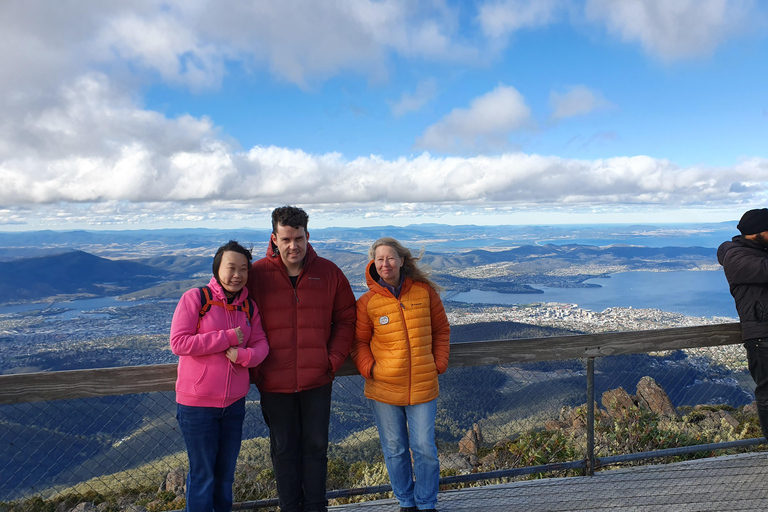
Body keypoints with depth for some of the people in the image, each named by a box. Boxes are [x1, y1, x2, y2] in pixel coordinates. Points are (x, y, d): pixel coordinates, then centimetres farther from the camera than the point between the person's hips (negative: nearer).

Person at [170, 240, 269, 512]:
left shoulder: (248, 306, 3)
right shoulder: (194, 298, -11)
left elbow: (261, 343, 2)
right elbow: (178, 342, -18)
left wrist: (245, 355, -20)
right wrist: (228, 337, -19)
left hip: (235, 403, 5)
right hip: (197, 405, -4)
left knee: (226, 473, 20)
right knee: (203, 476, 9)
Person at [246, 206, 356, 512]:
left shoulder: (328, 272, -2)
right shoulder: (257, 274, -6)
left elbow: (346, 319, 5)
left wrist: (334, 360, -4)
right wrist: (255, 368, -6)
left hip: (317, 381, 1)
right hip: (274, 383, 0)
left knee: (316, 446, 14)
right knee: (283, 449, 15)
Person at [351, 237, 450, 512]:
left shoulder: (424, 291, -2)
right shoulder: (367, 301, -4)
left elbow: (441, 330, 8)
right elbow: (358, 342, 4)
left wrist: (439, 364, 1)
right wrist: (370, 369, -10)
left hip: (423, 386, 0)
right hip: (383, 388, 0)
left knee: (425, 448, 7)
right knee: (394, 450, 13)